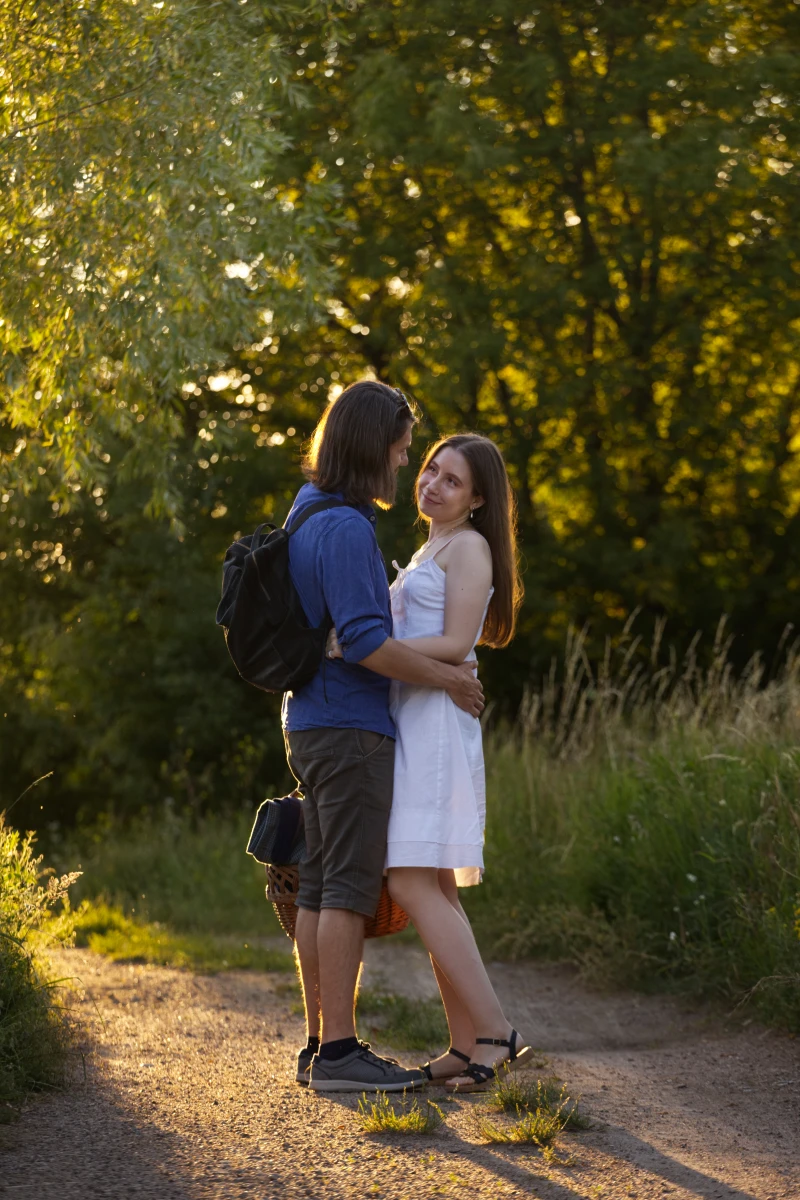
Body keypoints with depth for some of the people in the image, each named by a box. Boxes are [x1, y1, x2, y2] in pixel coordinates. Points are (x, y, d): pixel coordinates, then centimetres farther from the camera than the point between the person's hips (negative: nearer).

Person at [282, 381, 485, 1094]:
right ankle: (339, 1051, -8)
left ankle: (321, 1044, 14)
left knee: (320, 888, 10)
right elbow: (364, 641, -21)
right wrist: (448, 678, -12)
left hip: (315, 724, 10)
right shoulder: (345, 527, -16)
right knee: (349, 888, -9)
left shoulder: (309, 514, 16)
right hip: (350, 729, -10)